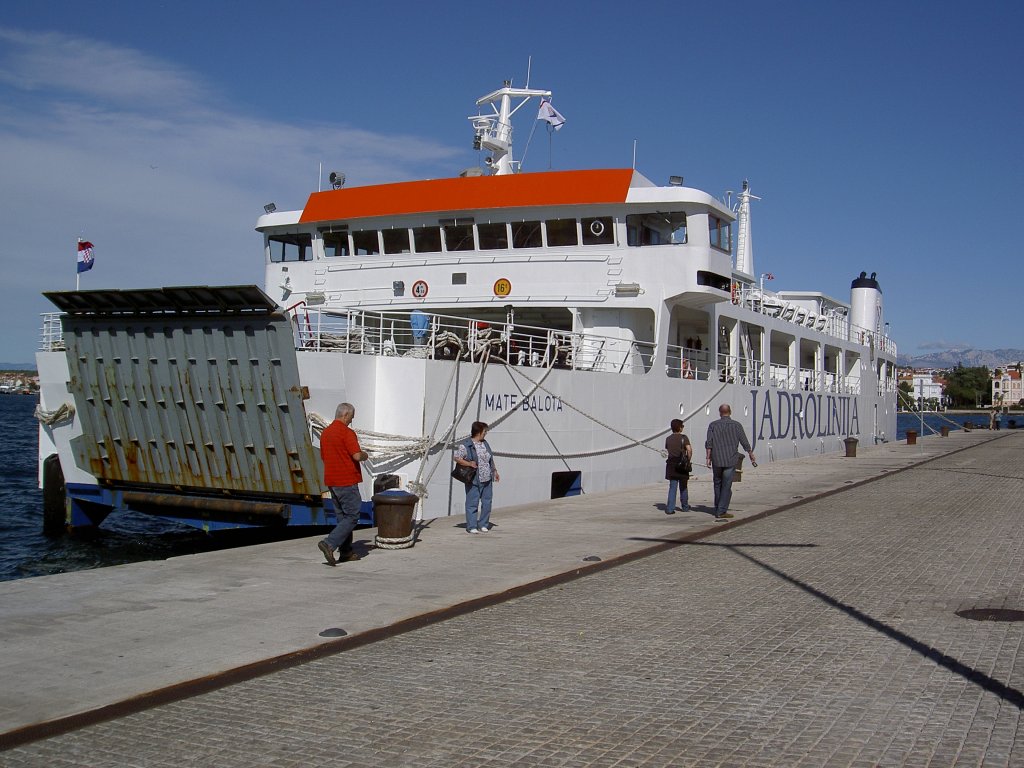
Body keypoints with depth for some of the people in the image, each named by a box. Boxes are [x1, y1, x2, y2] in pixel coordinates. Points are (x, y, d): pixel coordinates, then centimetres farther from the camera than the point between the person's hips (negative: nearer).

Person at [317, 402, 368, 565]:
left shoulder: (325, 433, 12)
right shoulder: (347, 432, -14)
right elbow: (357, 456, -21)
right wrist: (364, 455, 0)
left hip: (331, 481, 9)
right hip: (347, 481, -9)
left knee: (342, 516, 14)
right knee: (352, 516, -4)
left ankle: (346, 552, 15)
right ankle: (329, 544, -16)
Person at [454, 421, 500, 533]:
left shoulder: (485, 443, 13)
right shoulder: (466, 446, -11)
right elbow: (457, 458, -11)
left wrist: (495, 471, 25)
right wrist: (469, 464, -22)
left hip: (487, 479, 7)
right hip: (474, 480, -7)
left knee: (487, 502, 9)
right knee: (472, 503, -3)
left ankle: (483, 525, 20)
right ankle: (472, 527, 4)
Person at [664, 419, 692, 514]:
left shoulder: (668, 439, 6)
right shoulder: (683, 438, -7)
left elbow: (667, 449, 9)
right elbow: (689, 450, -17)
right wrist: (688, 459, -4)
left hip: (671, 465, 3)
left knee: (672, 487, 2)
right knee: (683, 487, 13)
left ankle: (670, 508, -8)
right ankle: (685, 507, 28)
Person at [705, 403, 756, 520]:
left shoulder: (713, 425, 3)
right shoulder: (736, 425, 1)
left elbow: (709, 443, -4)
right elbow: (745, 443, 2)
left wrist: (708, 458, 1)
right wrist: (752, 458, 11)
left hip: (717, 460, 2)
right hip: (730, 460, -2)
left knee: (718, 485, 15)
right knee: (726, 486, 1)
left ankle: (718, 509, 21)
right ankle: (721, 511, -2)